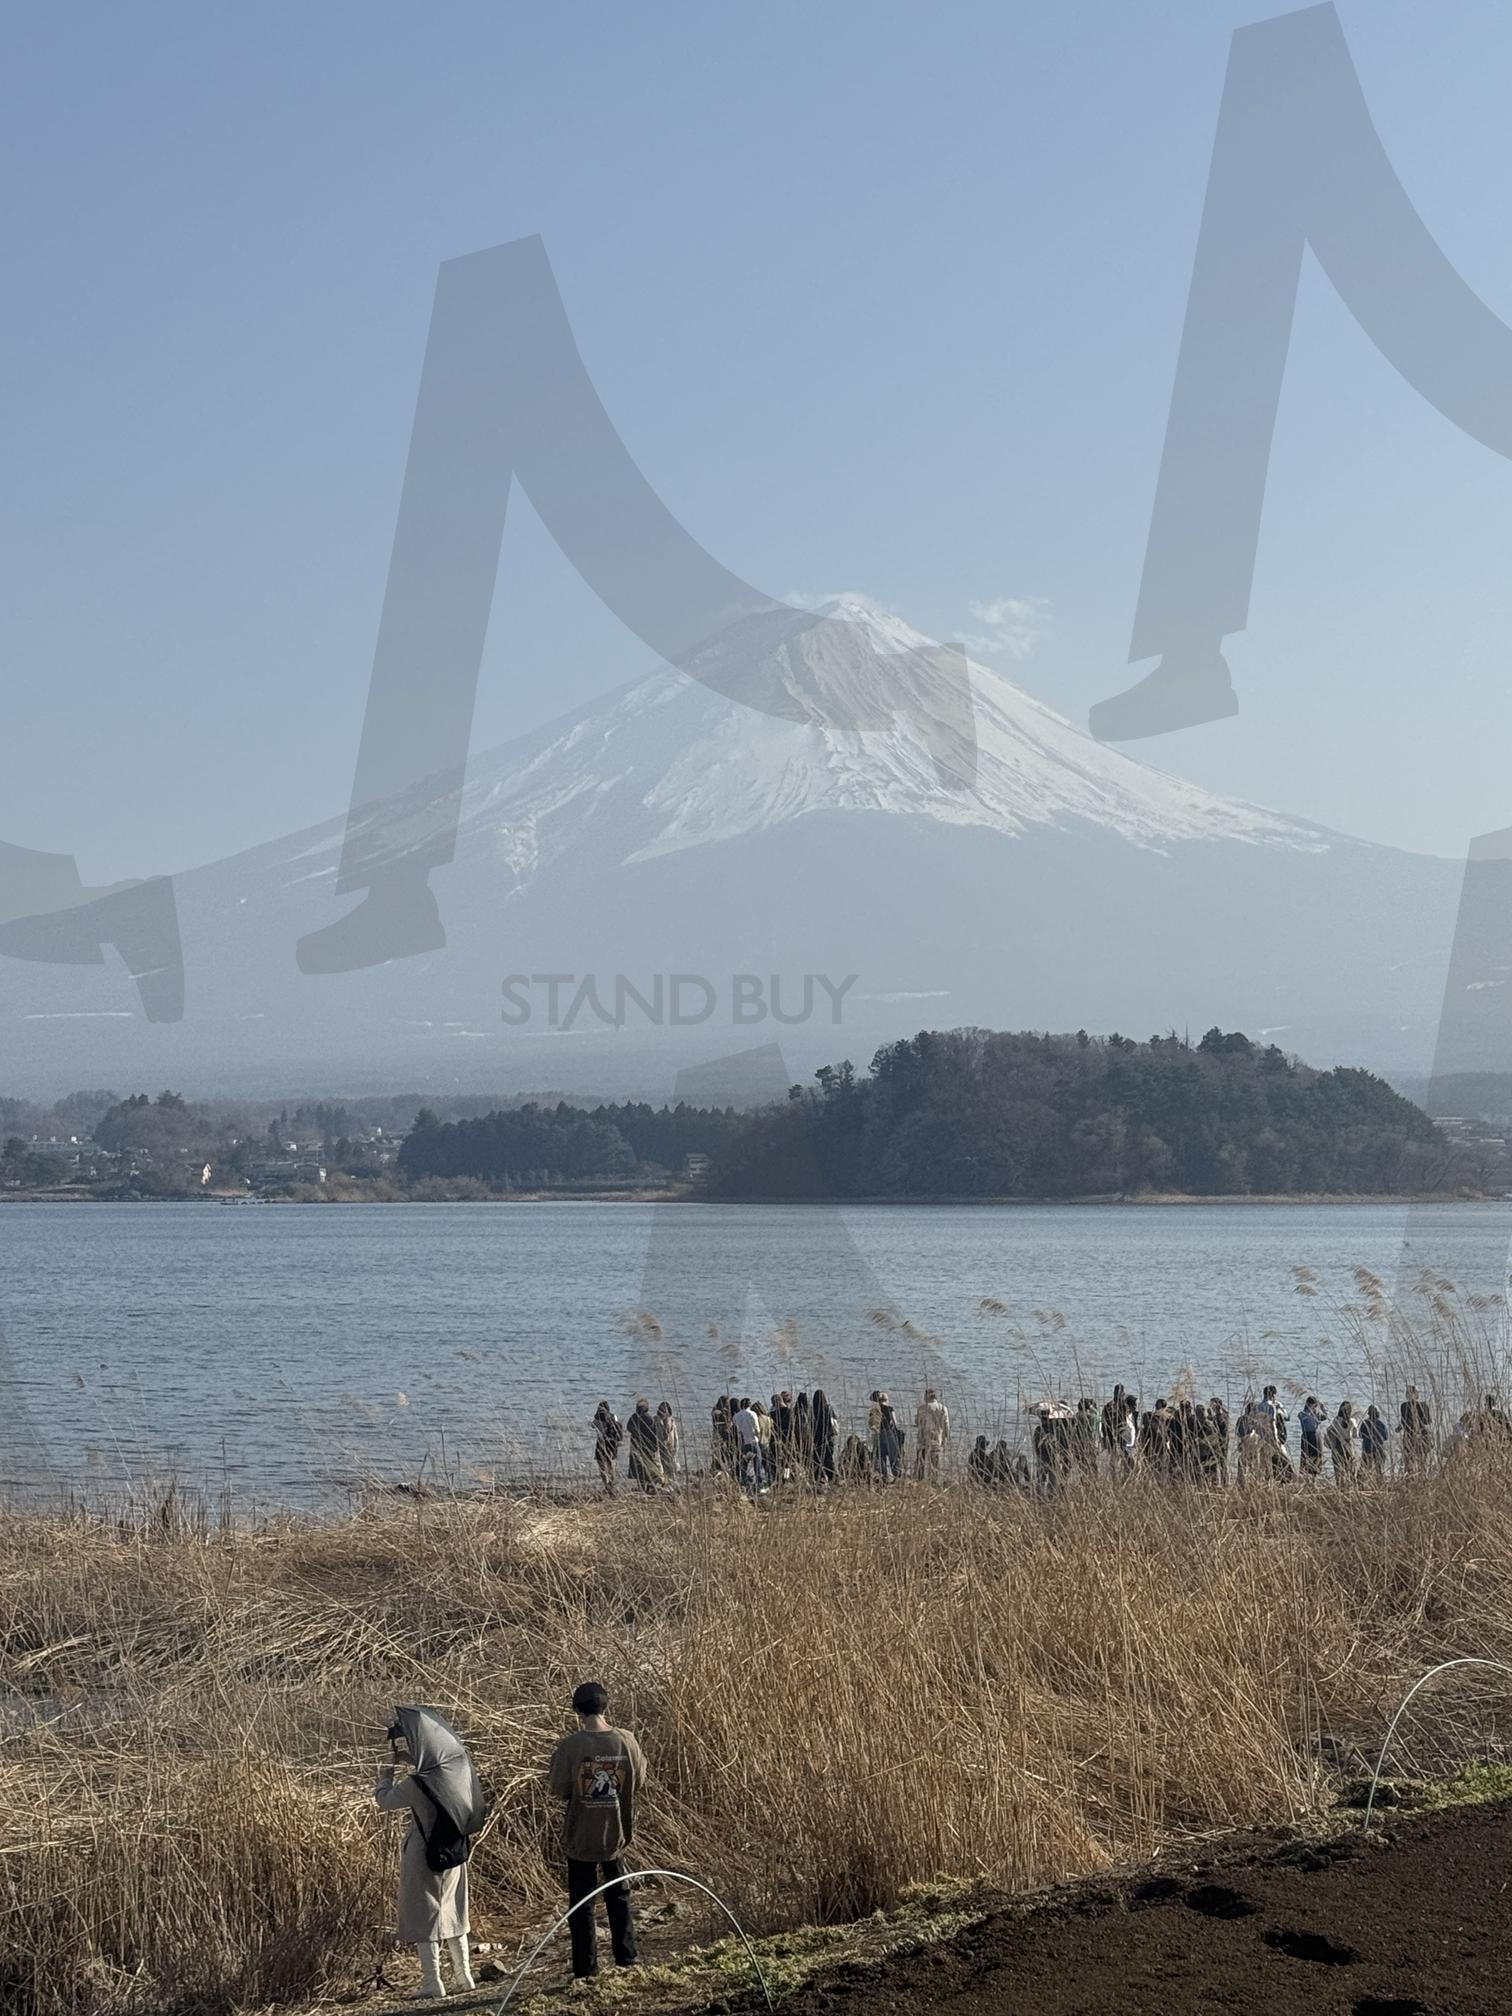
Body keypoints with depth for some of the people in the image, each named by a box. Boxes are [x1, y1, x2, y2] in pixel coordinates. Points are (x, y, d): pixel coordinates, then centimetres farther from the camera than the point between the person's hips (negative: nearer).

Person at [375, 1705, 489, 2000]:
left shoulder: (417, 1784, -26)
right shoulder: (456, 1766, -6)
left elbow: (384, 1801, -9)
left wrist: (385, 1776, 8)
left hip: (425, 1858, -7)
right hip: (455, 1852, 7)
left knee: (423, 1916, 6)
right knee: (453, 1913, 19)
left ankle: (432, 1983, 9)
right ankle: (464, 1976, 25)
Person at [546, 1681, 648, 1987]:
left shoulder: (570, 1745, -18)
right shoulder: (626, 1741, -10)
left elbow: (559, 1787, -13)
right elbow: (639, 1782, 1)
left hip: (581, 1837, -3)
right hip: (616, 1833, 3)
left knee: (581, 1902, 8)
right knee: (618, 1896, 20)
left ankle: (585, 1969, 10)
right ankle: (626, 1959, 25)